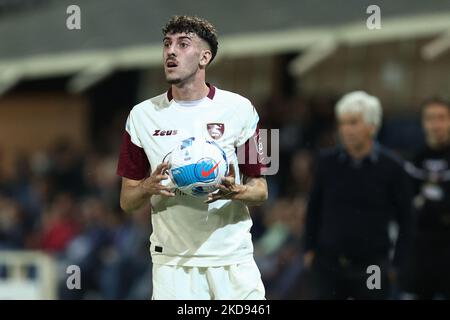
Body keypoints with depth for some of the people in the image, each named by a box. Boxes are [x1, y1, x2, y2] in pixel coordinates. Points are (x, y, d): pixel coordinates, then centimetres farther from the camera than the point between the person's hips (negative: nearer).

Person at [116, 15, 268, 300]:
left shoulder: (239, 109, 3)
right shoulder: (142, 115, 6)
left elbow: (260, 190, 6)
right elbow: (127, 201, 9)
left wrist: (236, 191, -17)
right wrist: (148, 187, -13)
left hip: (233, 261, -1)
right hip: (171, 262, 1)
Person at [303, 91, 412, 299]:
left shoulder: (391, 167, -6)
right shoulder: (327, 161, 0)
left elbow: (405, 219, 0)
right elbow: (314, 208, 13)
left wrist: (398, 263, -3)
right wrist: (309, 248, 10)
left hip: (371, 268, -1)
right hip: (328, 264, 2)